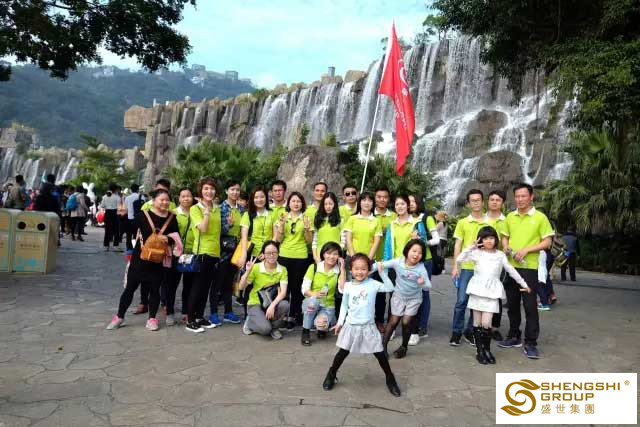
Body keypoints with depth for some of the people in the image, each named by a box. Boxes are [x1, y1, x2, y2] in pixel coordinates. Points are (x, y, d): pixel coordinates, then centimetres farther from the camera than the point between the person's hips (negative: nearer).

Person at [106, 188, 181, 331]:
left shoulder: (172, 218, 1)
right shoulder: (143, 215, -5)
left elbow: (176, 238, 1)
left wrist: (168, 239, -15)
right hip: (140, 258, -1)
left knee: (154, 289, 9)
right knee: (130, 287, 8)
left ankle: (152, 319, 22)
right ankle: (119, 317, 24)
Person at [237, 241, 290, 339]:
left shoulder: (282, 269, -7)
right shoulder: (256, 267, -10)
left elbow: (283, 292, -15)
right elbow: (241, 287, -13)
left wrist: (272, 305, -30)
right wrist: (248, 271, -27)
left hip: (272, 303, 2)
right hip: (255, 304, -2)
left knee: (285, 305, -31)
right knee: (265, 328, -28)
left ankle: (273, 327, -1)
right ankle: (250, 322, 8)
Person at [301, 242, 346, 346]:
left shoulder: (339, 271, -3)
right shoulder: (313, 267, -4)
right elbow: (304, 289, -8)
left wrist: (342, 269, -17)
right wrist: (315, 294, -29)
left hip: (328, 306, 0)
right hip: (311, 304, 1)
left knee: (321, 323, -32)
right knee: (313, 300, -36)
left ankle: (322, 327, 8)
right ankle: (305, 332, -13)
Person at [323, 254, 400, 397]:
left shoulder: (373, 284, -6)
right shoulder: (348, 286, -4)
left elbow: (390, 288, -12)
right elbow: (344, 306, 6)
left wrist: (382, 273, -18)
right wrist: (340, 322, 4)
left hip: (368, 327, 0)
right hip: (351, 326, 1)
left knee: (380, 354, 7)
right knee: (343, 352, 11)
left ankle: (390, 379, 25)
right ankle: (331, 375, 30)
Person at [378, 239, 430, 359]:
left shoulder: (421, 268, -20)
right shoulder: (398, 262, -18)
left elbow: (428, 286, -23)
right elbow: (382, 264, -18)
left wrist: (423, 283, -46)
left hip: (414, 299, 0)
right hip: (398, 296, 1)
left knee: (406, 322, -1)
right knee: (393, 322, 5)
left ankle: (404, 347, 23)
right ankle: (383, 346, 18)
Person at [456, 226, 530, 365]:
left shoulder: (500, 255, 5)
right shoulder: (476, 253, 1)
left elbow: (511, 270, 12)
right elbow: (459, 259, -9)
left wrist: (523, 284, 15)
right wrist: (471, 247, -10)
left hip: (492, 292, 0)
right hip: (477, 290, 0)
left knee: (486, 323, -7)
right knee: (477, 323, 5)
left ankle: (487, 350, 12)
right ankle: (479, 350, 16)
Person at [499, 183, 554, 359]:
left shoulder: (540, 217, -5)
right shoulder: (510, 216, 9)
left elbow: (547, 242, -6)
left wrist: (526, 250, -18)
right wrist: (506, 247, -3)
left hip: (529, 267, -5)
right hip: (511, 266, 5)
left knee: (530, 305, -2)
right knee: (512, 303, 12)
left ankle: (530, 343, 8)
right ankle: (514, 336, 26)